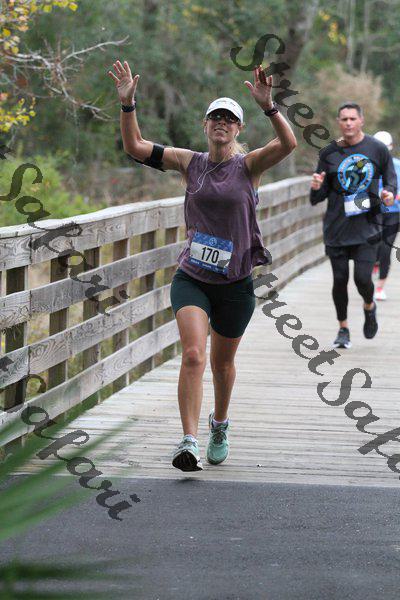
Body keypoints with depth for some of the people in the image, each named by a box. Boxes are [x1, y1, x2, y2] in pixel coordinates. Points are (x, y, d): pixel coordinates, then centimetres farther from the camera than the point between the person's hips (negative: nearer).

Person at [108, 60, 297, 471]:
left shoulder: (249, 165, -4)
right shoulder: (190, 162, 3)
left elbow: (288, 143, -23)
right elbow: (135, 147, 1)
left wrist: (267, 106, -37)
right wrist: (127, 104, -12)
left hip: (235, 283, 0)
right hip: (191, 279, 0)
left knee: (222, 363, 15)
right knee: (193, 354, -19)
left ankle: (219, 425, 42)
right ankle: (189, 442, -23)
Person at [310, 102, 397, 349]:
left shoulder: (377, 149, 0)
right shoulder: (329, 153, 2)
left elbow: (390, 177, 15)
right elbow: (317, 198, 8)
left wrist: (390, 192, -7)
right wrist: (317, 187, -15)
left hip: (367, 225, -1)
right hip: (337, 226, 1)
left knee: (363, 277, -11)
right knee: (340, 279, 4)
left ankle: (369, 307, 23)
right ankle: (343, 329, 22)